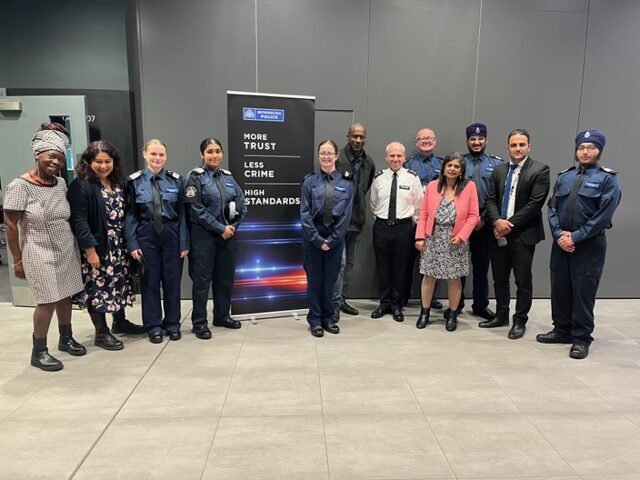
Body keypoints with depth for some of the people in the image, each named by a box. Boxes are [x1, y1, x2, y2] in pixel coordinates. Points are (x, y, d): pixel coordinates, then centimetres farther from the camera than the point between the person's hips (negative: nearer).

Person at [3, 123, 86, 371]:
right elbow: (11, 225, -10)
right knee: (48, 301, 0)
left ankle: (66, 338, 32)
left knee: (66, 296, 12)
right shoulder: (20, 186, -12)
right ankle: (38, 351, 17)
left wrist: (77, 245, 11)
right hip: (40, 254, -5)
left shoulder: (61, 183, 4)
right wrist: (18, 260, -8)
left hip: (67, 249, 5)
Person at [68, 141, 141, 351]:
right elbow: (79, 221, -17)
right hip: (96, 247, -7)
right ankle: (101, 333, 16)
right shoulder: (80, 186, -13)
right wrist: (90, 250, -20)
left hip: (118, 247, 7)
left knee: (119, 284, 17)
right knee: (98, 287, 3)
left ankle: (120, 321, 35)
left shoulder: (117, 184, 9)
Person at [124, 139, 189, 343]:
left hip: (171, 234, 1)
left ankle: (172, 323, 23)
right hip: (146, 236, 0)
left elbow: (181, 212, 0)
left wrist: (184, 242, -4)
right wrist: (132, 243, -7)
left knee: (172, 280, 8)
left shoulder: (175, 180, 1)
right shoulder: (134, 181, -1)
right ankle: (153, 326, 20)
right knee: (150, 281, 7)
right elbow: (130, 214, 0)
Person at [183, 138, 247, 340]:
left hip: (229, 234, 6)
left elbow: (242, 202, 9)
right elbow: (196, 210, -13)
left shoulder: (228, 176, 11)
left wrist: (234, 225, -5)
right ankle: (199, 322, 13)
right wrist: (220, 228, -15)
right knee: (202, 278, 1)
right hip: (204, 235, -5)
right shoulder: (195, 177, -6)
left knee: (226, 276, 12)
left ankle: (222, 315, 28)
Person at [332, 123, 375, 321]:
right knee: (339, 262, -8)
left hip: (357, 218, 6)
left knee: (349, 263, 14)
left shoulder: (369, 162, 7)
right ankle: (335, 303, 4)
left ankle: (343, 299, 26)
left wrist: (359, 207, 14)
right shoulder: (337, 158, -11)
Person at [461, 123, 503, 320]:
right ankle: (456, 303, 19)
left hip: (485, 221, 1)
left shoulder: (496, 163, 5)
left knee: (482, 264, 9)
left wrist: (484, 217, -7)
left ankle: (480, 305, 21)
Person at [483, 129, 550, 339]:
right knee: (499, 278, 14)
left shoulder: (540, 170, -5)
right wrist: (497, 221, -12)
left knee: (523, 281, 5)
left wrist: (510, 224, -15)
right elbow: (490, 200, 6)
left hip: (523, 234, -5)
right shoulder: (498, 170, 11)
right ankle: (501, 316, 29)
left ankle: (520, 321, 19)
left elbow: (535, 203, -13)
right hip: (498, 233, 5)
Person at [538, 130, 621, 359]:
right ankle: (562, 330, 26)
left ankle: (581, 338, 15)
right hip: (561, 242, 5)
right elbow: (552, 208, 6)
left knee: (583, 292, 1)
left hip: (589, 245, -4)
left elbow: (604, 215, -12)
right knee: (559, 288, 11)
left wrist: (575, 237, -15)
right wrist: (559, 234, -9)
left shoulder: (608, 178, -4)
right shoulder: (564, 176, 10)